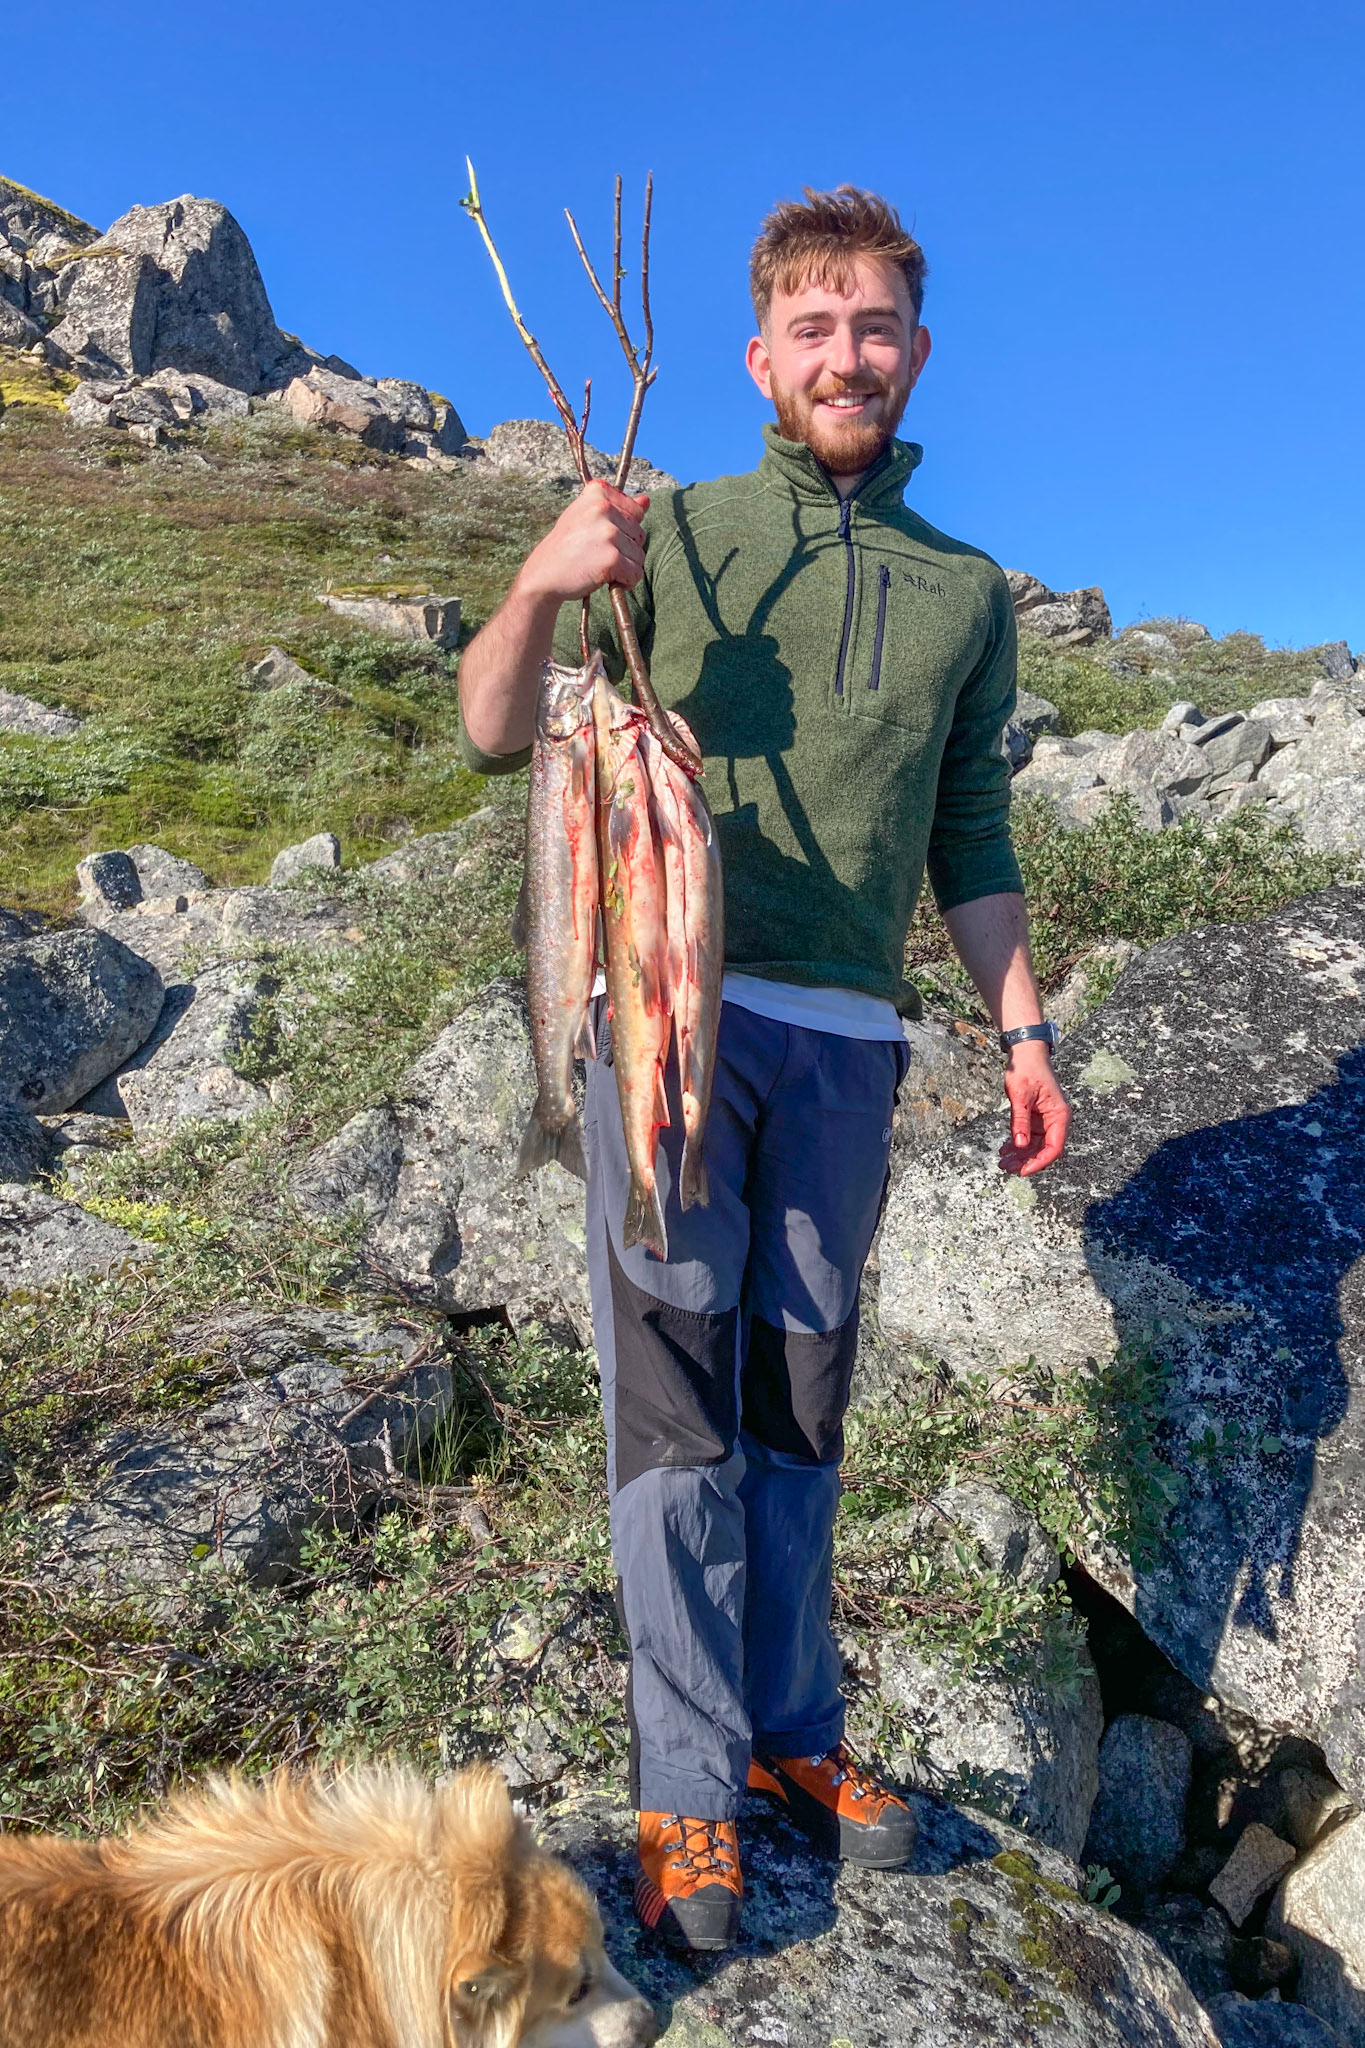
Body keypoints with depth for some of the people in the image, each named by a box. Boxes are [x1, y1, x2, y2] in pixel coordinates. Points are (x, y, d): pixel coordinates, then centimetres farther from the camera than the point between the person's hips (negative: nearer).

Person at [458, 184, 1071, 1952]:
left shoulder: (967, 594, 17)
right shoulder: (677, 534, 9)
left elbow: (971, 843, 18)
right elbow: (496, 737, 4)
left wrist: (1024, 1028, 10)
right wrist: (540, 588, -15)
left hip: (844, 1039, 3)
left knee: (800, 1400, 8)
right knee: (678, 1388, -4)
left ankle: (793, 1733, 23)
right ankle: (689, 1790, 8)